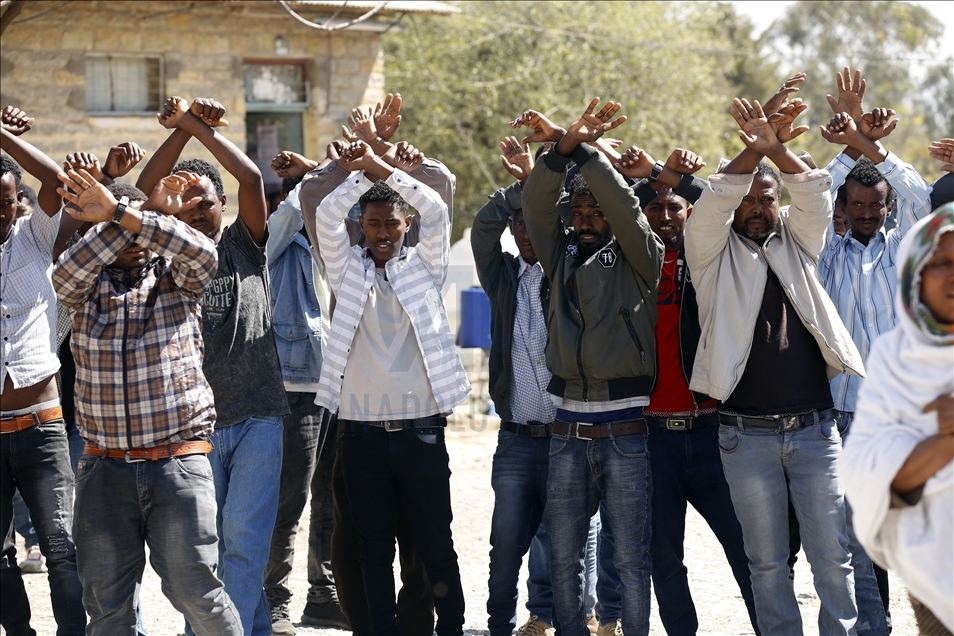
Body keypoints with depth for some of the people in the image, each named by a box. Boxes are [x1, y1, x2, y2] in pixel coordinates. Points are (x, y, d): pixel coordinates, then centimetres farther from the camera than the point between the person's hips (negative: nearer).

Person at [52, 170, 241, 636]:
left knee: (193, 588, -2)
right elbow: (67, 274, -15)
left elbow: (202, 254, -17)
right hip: (104, 468, 2)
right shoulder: (87, 287, 8)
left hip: (177, 462, -2)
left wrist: (121, 213, -20)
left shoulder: (176, 278, 4)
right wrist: (150, 213, -17)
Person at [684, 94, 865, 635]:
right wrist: (752, 152, -27)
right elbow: (711, 204, -13)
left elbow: (817, 195, -6)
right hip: (747, 435, -1)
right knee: (767, 561, 6)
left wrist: (779, 152, -24)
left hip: (814, 428, 1)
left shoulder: (797, 241, 11)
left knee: (832, 556, 2)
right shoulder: (714, 251, 5)